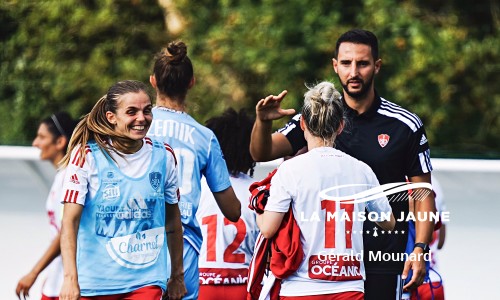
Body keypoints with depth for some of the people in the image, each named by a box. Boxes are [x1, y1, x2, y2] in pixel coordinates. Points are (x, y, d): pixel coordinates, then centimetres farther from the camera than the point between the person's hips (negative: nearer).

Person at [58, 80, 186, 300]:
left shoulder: (164, 156, 4)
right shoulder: (86, 155, -7)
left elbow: (173, 220, 14)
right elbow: (70, 222, -11)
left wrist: (177, 276, 18)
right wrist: (70, 279, -20)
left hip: (146, 282, 2)